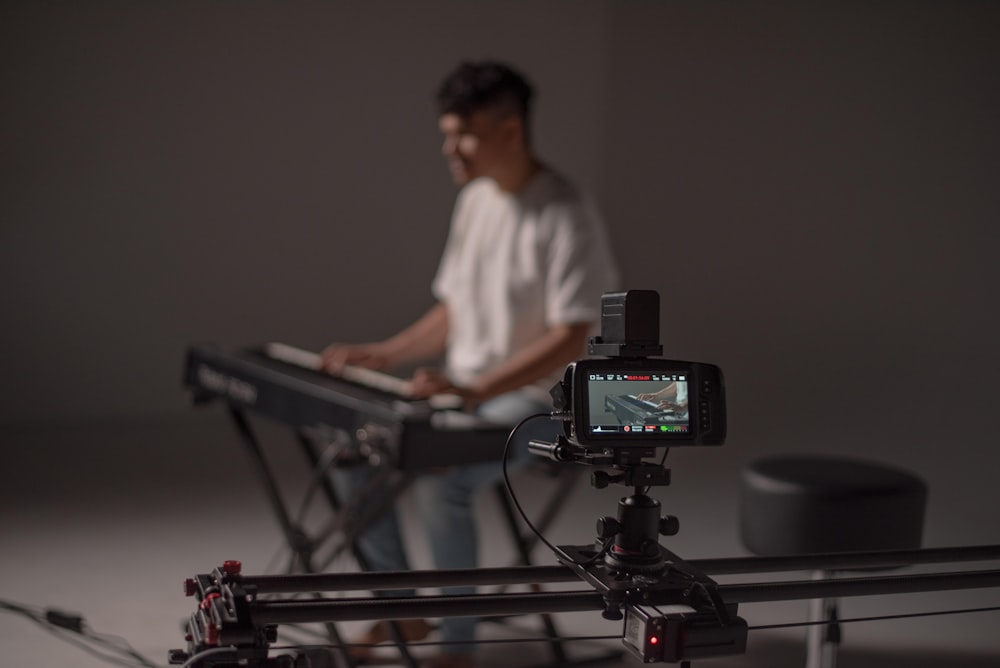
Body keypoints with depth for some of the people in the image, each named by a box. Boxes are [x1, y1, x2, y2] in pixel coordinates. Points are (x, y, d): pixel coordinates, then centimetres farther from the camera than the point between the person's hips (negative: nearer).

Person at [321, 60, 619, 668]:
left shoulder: (564, 217, -17)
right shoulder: (476, 200, 9)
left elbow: (571, 340, -23)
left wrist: (475, 391, -31)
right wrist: (384, 355, 4)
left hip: (539, 398, -8)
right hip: (466, 390, 8)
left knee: (440, 479, -31)